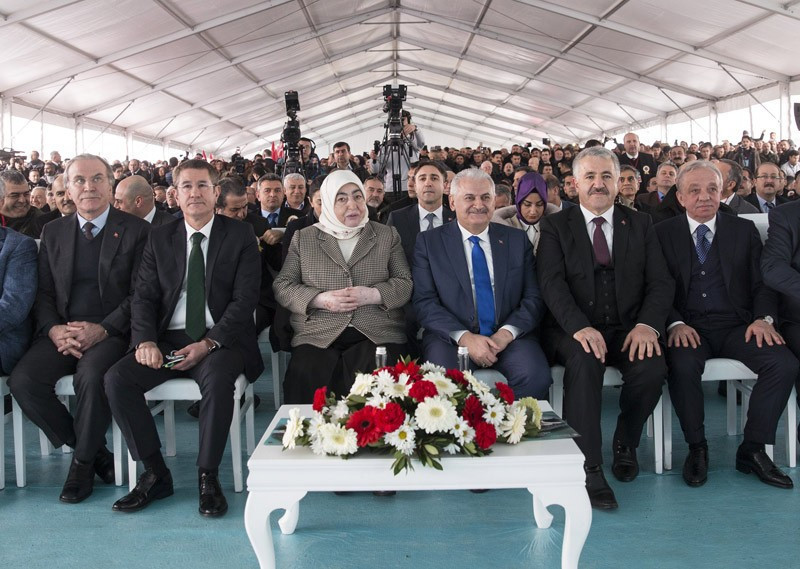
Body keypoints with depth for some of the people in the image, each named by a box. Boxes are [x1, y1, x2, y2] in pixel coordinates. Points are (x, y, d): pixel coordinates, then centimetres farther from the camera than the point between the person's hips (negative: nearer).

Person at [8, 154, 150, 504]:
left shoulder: (136, 231, 2)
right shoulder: (53, 232, 15)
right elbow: (43, 293, 12)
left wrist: (103, 329, -18)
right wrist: (53, 329, -9)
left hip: (111, 332, -4)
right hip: (62, 332, 4)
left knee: (92, 377, -34)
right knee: (22, 381, -21)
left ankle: (83, 462, -8)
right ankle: (91, 448, -2)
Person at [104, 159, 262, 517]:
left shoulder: (240, 236, 2)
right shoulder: (160, 238, 12)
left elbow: (244, 300, -6)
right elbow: (144, 296, 7)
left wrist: (208, 343, -19)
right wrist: (145, 341, -13)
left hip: (220, 339, -3)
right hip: (169, 338, 4)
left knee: (217, 378, -35)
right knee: (117, 378, -20)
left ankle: (208, 476, -18)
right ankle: (155, 473, -8)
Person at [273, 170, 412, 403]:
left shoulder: (387, 235, 14)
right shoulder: (303, 238, 14)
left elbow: (405, 284, 9)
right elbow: (282, 286, 8)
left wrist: (372, 294, -10)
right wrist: (321, 299, -8)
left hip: (377, 334, 0)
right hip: (317, 336, 0)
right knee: (304, 381, -27)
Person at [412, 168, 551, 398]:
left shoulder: (517, 240, 12)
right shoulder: (429, 242, 6)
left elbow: (533, 299, 7)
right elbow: (424, 302, -2)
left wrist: (506, 333, -12)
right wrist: (464, 337, -17)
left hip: (508, 336, 2)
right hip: (451, 336, -2)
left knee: (537, 376, -28)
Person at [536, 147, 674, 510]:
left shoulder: (640, 225, 13)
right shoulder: (556, 227, 6)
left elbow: (660, 282, 5)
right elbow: (552, 284, -8)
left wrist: (647, 324, -16)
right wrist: (579, 327, -26)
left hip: (628, 328, 2)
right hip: (575, 329, -2)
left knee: (652, 367, -28)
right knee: (584, 361, -35)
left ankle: (625, 443, 3)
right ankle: (588, 468, -27)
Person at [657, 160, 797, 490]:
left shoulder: (744, 230, 13)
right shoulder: (663, 234, 7)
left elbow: (762, 283, 10)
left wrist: (764, 318, -10)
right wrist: (675, 323, -18)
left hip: (737, 326, 2)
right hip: (688, 328, -2)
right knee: (682, 366, -34)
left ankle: (753, 449, -7)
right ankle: (697, 448, -11)